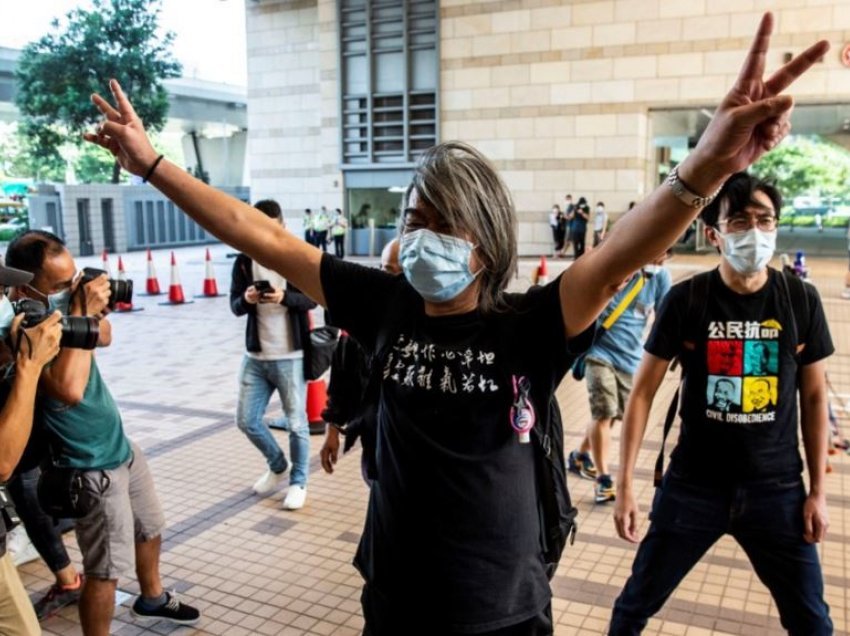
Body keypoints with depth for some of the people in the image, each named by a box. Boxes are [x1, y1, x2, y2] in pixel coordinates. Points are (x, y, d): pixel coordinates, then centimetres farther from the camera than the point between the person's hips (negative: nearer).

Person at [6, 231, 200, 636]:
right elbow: (70, 389, -40)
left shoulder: (61, 307, -3)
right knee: (106, 568, 2)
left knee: (151, 528, 26)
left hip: (122, 448, 9)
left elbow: (105, 338, 14)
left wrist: (94, 311, -8)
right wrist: (81, 313, -34)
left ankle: (152, 599, 50)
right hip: (93, 468, -9)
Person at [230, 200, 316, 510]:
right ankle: (277, 466, 33)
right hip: (255, 356, 4)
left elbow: (313, 298, -9)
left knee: (296, 423, 5)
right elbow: (234, 305, 4)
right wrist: (245, 300, -19)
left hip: (290, 356, -4)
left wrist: (284, 297, -27)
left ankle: (298, 481, 24)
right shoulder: (244, 260, 4)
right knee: (247, 420, 9)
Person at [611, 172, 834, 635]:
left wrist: (818, 490, 3)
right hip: (692, 486, -1)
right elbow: (643, 393, -6)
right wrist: (625, 484, -9)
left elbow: (814, 395, 5)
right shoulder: (685, 300, -10)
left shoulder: (801, 300, -4)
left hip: (777, 488, 2)